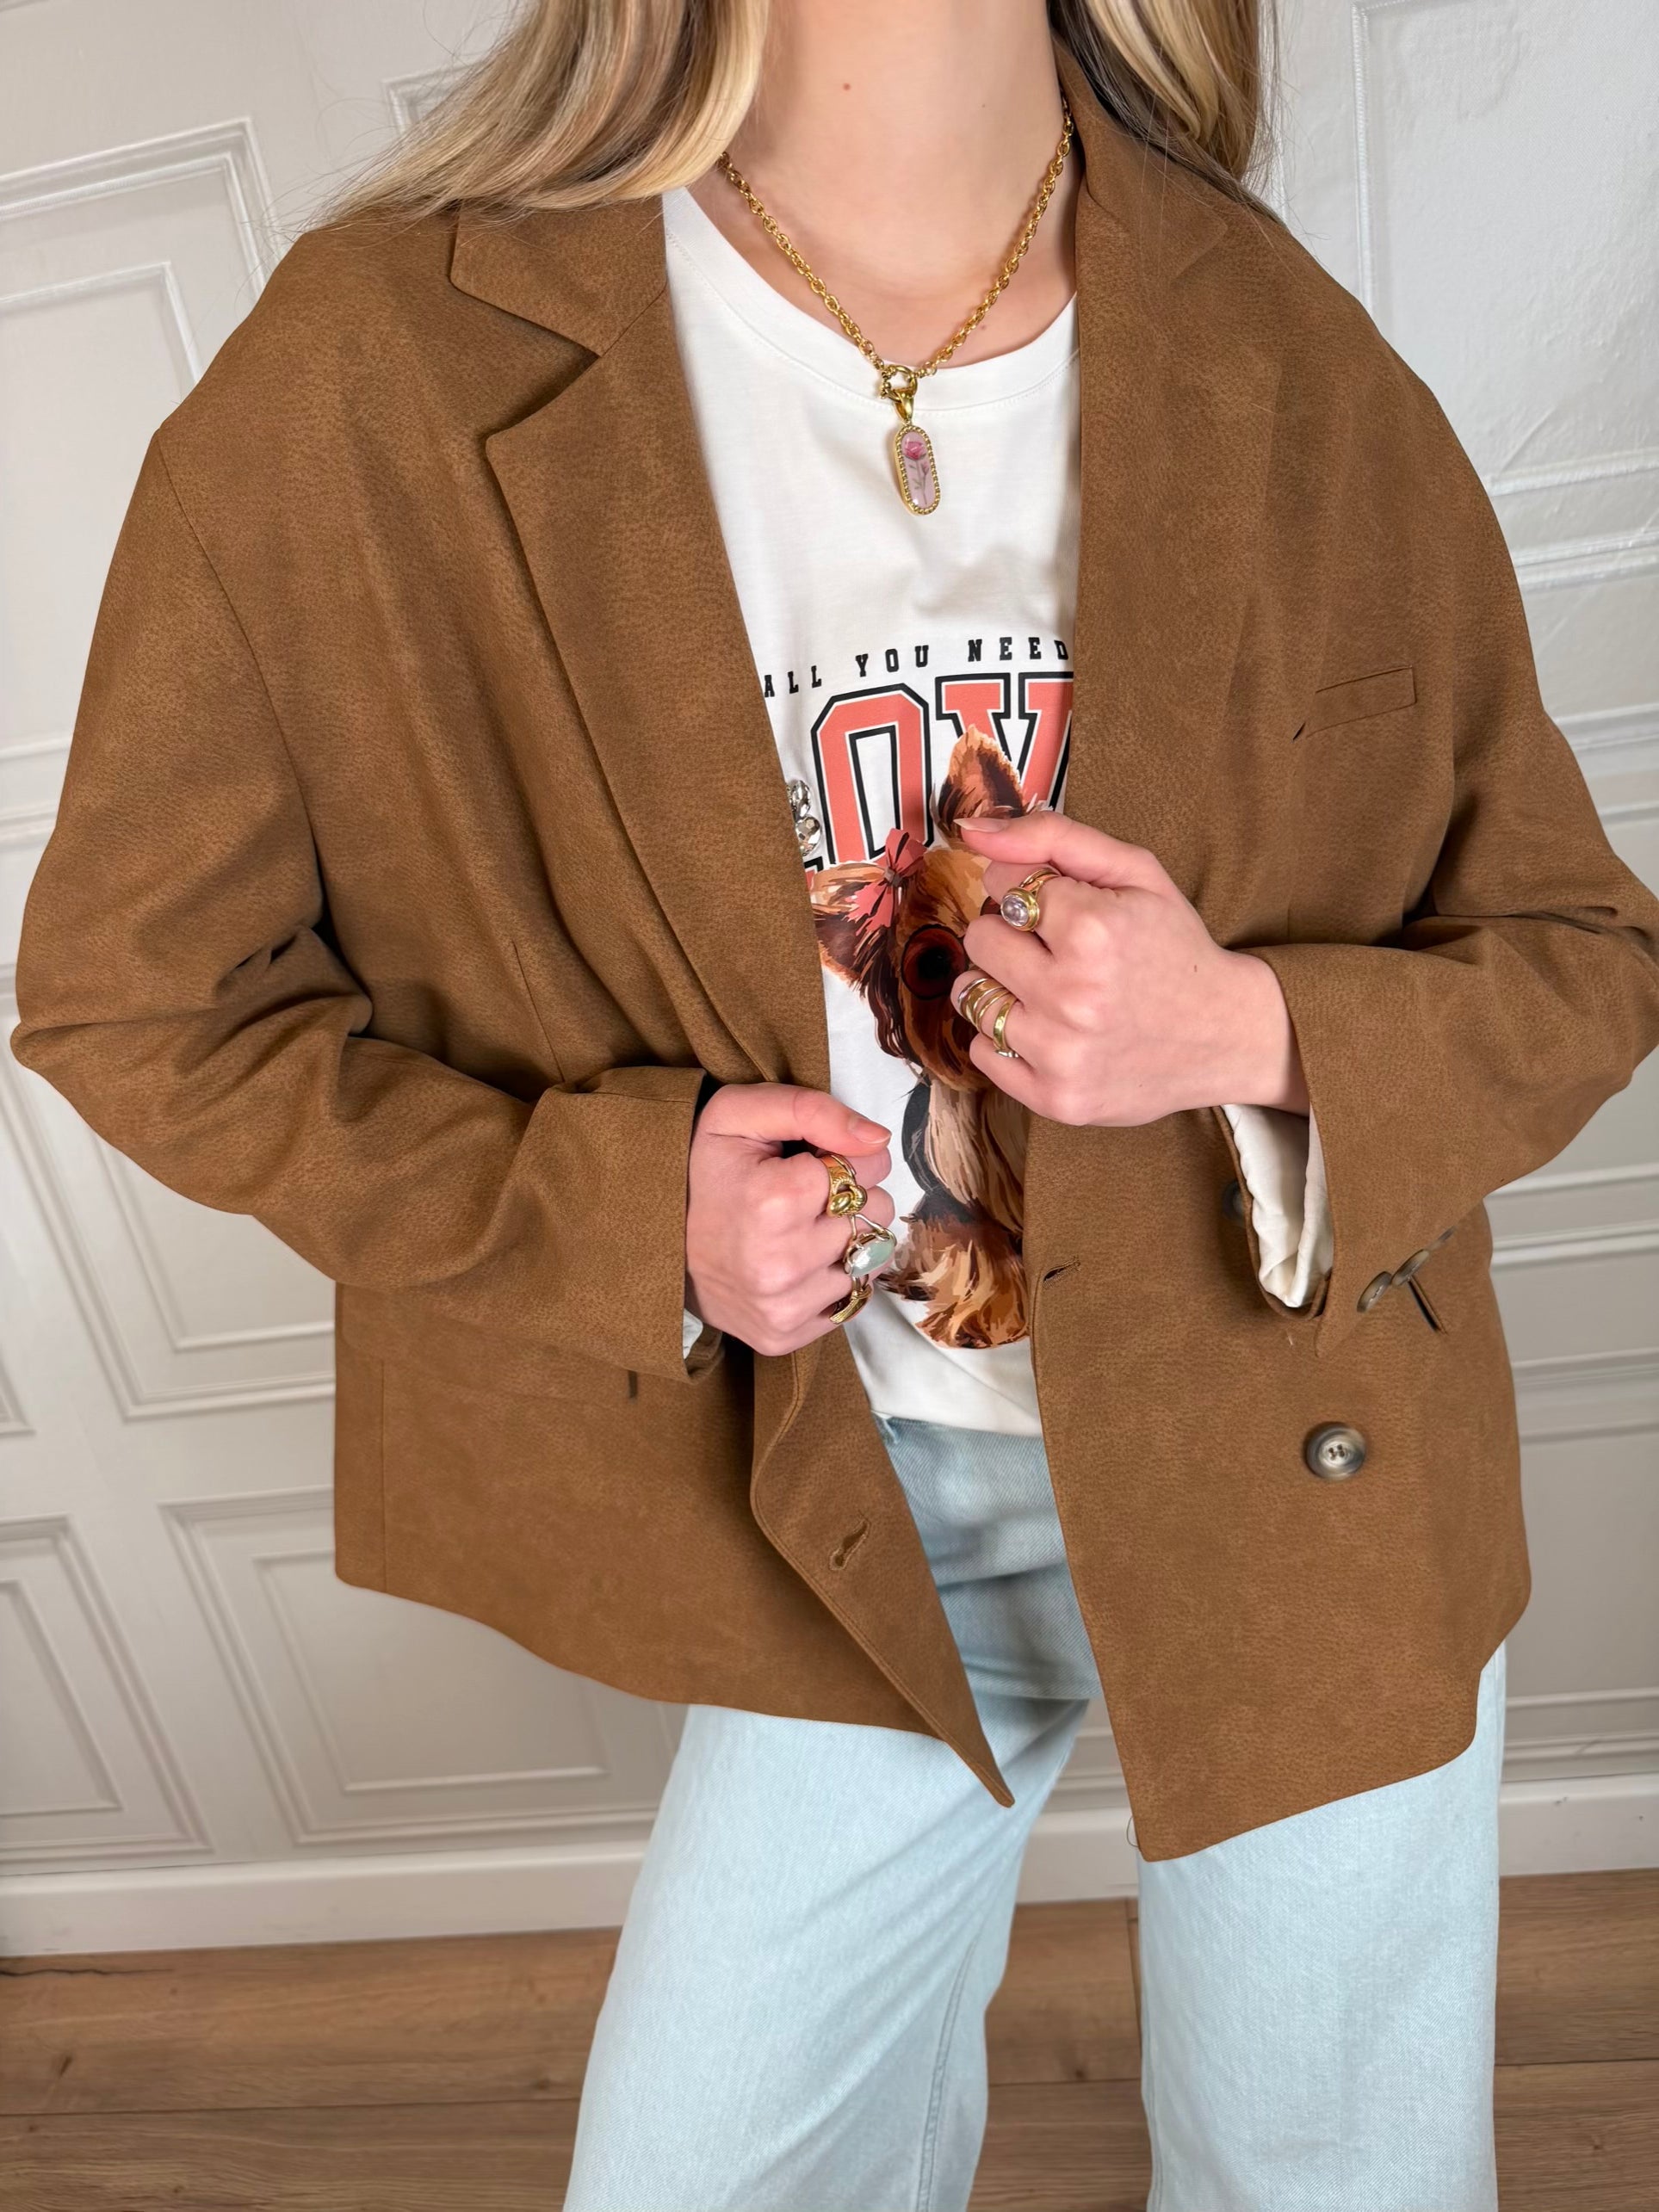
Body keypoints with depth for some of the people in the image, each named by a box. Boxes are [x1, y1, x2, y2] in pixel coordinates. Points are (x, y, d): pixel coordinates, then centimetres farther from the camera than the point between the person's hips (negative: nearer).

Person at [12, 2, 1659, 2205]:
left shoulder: (1297, 375, -9)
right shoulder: (376, 371, -13)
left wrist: (1259, 1034, -22)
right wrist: (615, 1204, -17)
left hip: (1307, 1467, 2)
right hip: (854, 1510, 0)